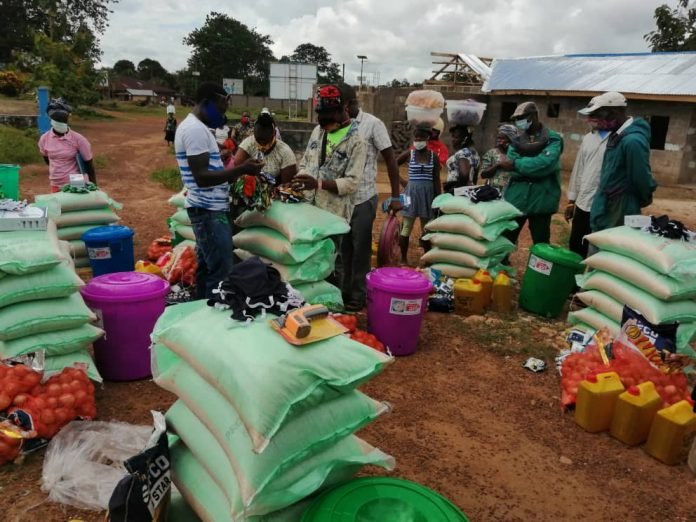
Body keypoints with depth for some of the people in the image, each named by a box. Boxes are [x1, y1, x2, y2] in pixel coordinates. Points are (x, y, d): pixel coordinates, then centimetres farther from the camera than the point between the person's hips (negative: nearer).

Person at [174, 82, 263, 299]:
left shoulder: (193, 126, 17)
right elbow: (202, 177, -23)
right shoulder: (196, 129, -16)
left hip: (207, 209, 11)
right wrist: (241, 169, -20)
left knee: (206, 267, 16)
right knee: (221, 272, -10)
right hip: (209, 210, -11)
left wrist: (236, 170, 15)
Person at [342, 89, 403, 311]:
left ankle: (358, 295, 18)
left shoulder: (373, 124, -7)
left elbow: (391, 161, -6)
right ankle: (343, 290, 28)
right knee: (342, 247, 14)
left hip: (363, 198, -4)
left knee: (360, 249, 5)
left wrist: (395, 197, -9)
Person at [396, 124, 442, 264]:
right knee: (407, 227, 2)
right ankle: (404, 259, 11)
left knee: (427, 228, 9)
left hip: (428, 193, 1)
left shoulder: (433, 156, 1)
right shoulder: (408, 154, -2)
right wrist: (401, 182, 1)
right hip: (411, 192, -1)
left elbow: (437, 180, 1)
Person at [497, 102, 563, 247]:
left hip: (540, 200, -4)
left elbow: (545, 164, -20)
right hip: (515, 198, 4)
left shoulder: (553, 139, -3)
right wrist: (534, 166, -19)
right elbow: (509, 167, -5)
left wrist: (516, 164, -17)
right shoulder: (517, 141, 10)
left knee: (541, 244, 9)